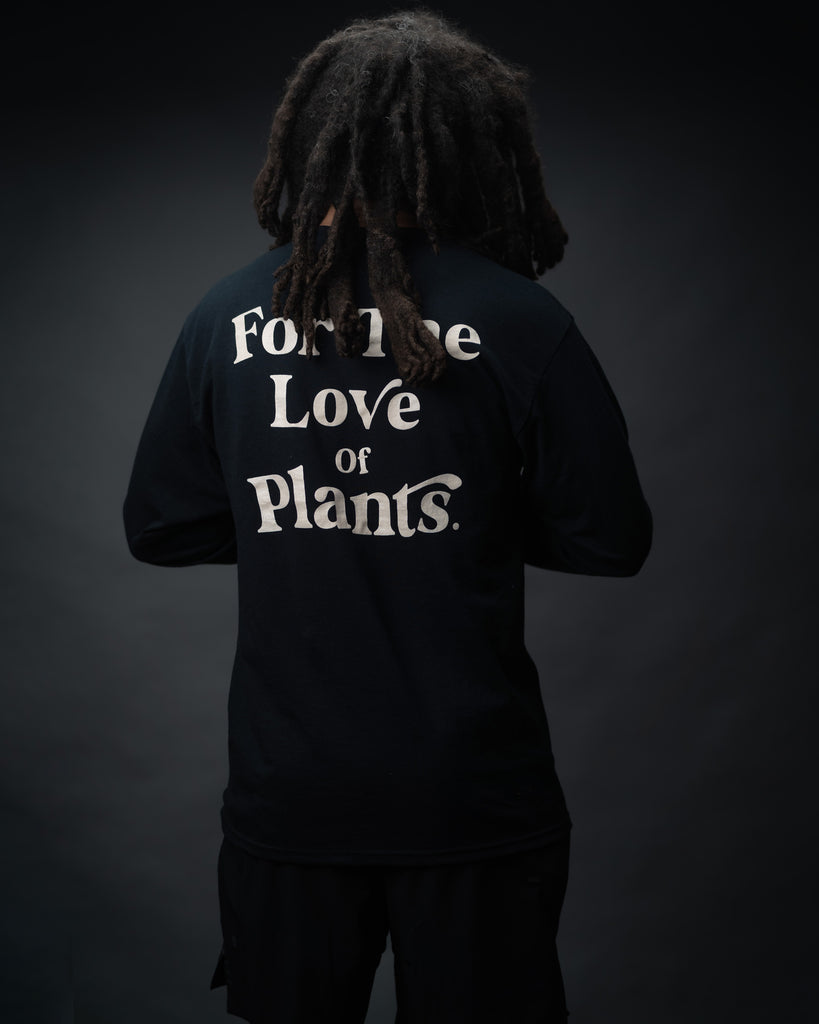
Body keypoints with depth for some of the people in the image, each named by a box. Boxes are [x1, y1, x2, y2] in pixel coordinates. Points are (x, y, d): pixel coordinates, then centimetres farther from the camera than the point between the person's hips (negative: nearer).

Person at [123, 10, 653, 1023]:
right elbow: (612, 539, -5)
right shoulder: (519, 321, -11)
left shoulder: (228, 316, -4)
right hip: (475, 794, -1)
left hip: (286, 794, 2)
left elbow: (158, 529, 4)